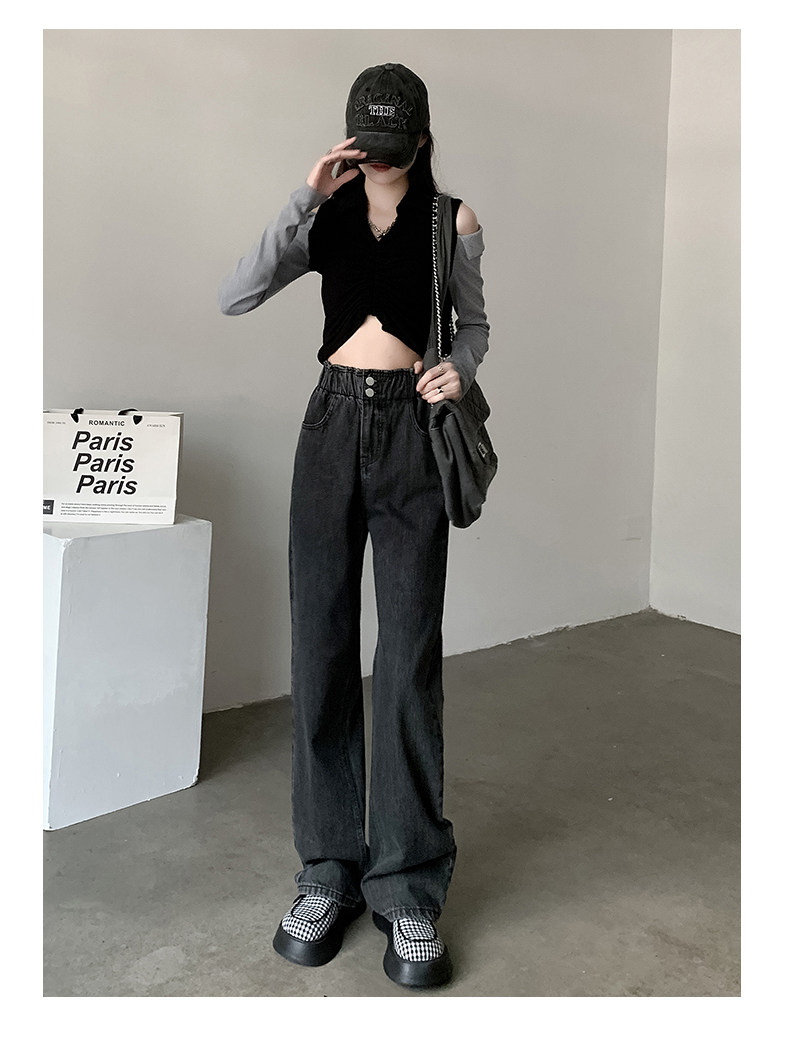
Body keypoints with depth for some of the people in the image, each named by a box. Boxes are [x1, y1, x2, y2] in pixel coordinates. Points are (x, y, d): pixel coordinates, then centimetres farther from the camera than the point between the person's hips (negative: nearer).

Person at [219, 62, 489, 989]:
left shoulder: (453, 221, 6)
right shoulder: (325, 217, 9)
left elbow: (474, 323, 15)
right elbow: (235, 298, -3)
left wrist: (460, 370, -8)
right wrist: (307, 197, -9)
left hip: (412, 432, -2)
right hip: (332, 424, 2)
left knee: (408, 655, -7)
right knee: (320, 645, 1)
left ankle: (408, 885, 5)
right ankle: (327, 869, 13)